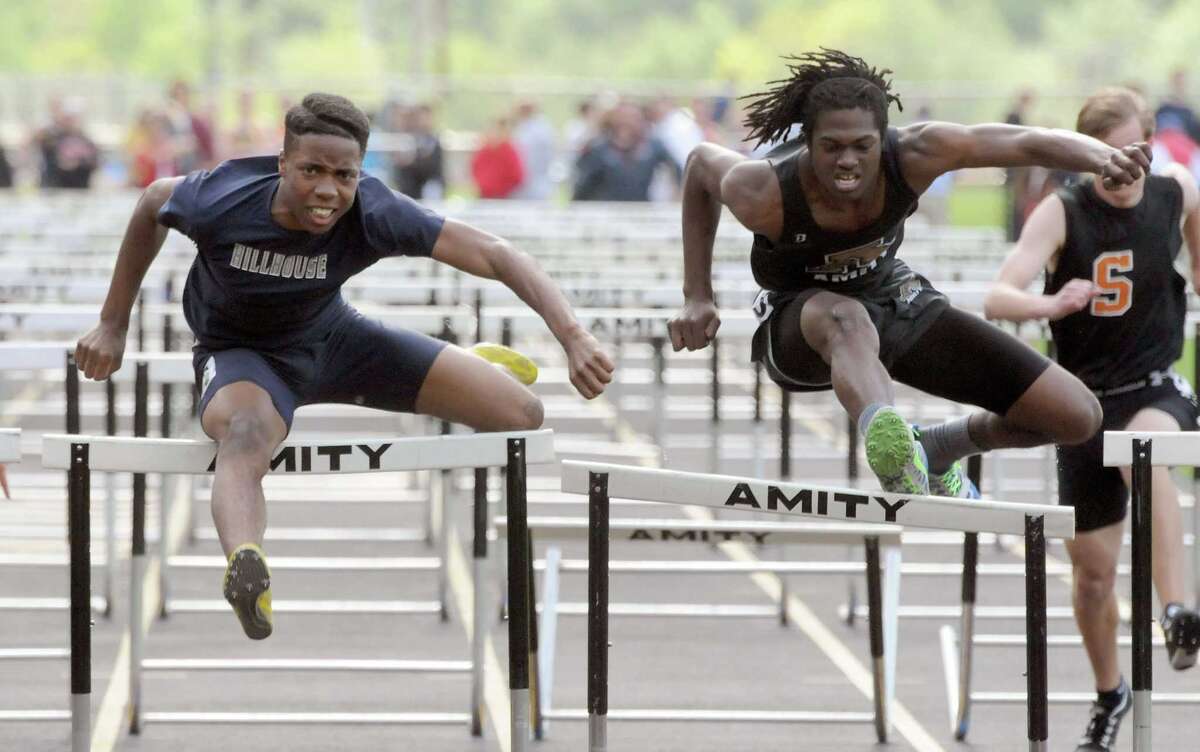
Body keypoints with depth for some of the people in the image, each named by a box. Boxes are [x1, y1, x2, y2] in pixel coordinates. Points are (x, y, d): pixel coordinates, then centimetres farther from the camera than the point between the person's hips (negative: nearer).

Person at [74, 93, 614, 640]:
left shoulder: (374, 214, -29)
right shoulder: (220, 202, -29)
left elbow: (495, 255, -33)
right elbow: (152, 204, -5)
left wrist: (573, 337, -46)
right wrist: (113, 325, 1)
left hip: (332, 337, 3)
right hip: (240, 353, -3)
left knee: (522, 415, -2)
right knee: (247, 436, -43)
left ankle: (474, 368, 37)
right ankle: (244, 567, -73)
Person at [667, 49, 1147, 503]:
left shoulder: (914, 156, -27)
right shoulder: (764, 196, -30)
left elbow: (1030, 143, -25)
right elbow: (700, 163, -8)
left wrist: (1106, 159, -46)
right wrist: (697, 297, -6)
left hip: (894, 301, 4)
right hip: (798, 321, -4)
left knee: (1077, 417, -4)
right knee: (847, 318, -47)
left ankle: (940, 449, 20)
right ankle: (885, 435, -77)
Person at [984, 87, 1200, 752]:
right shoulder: (1061, 212, -13)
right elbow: (997, 299, -26)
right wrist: (1051, 305, -44)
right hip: (1086, 399, 1)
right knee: (1092, 568, 7)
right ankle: (1108, 693, 32)